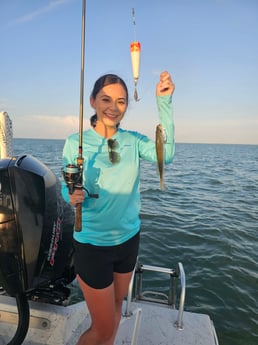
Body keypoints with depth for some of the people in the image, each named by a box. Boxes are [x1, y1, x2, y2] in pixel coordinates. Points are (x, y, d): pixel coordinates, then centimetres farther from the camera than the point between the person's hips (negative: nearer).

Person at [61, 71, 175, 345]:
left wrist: (164, 103, -25)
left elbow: (166, 155, -20)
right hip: (92, 243, -3)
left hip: (129, 237, 4)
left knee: (116, 306, 25)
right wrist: (73, 196, -28)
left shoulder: (133, 140, -4)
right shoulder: (75, 142, -10)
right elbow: (67, 189, -5)